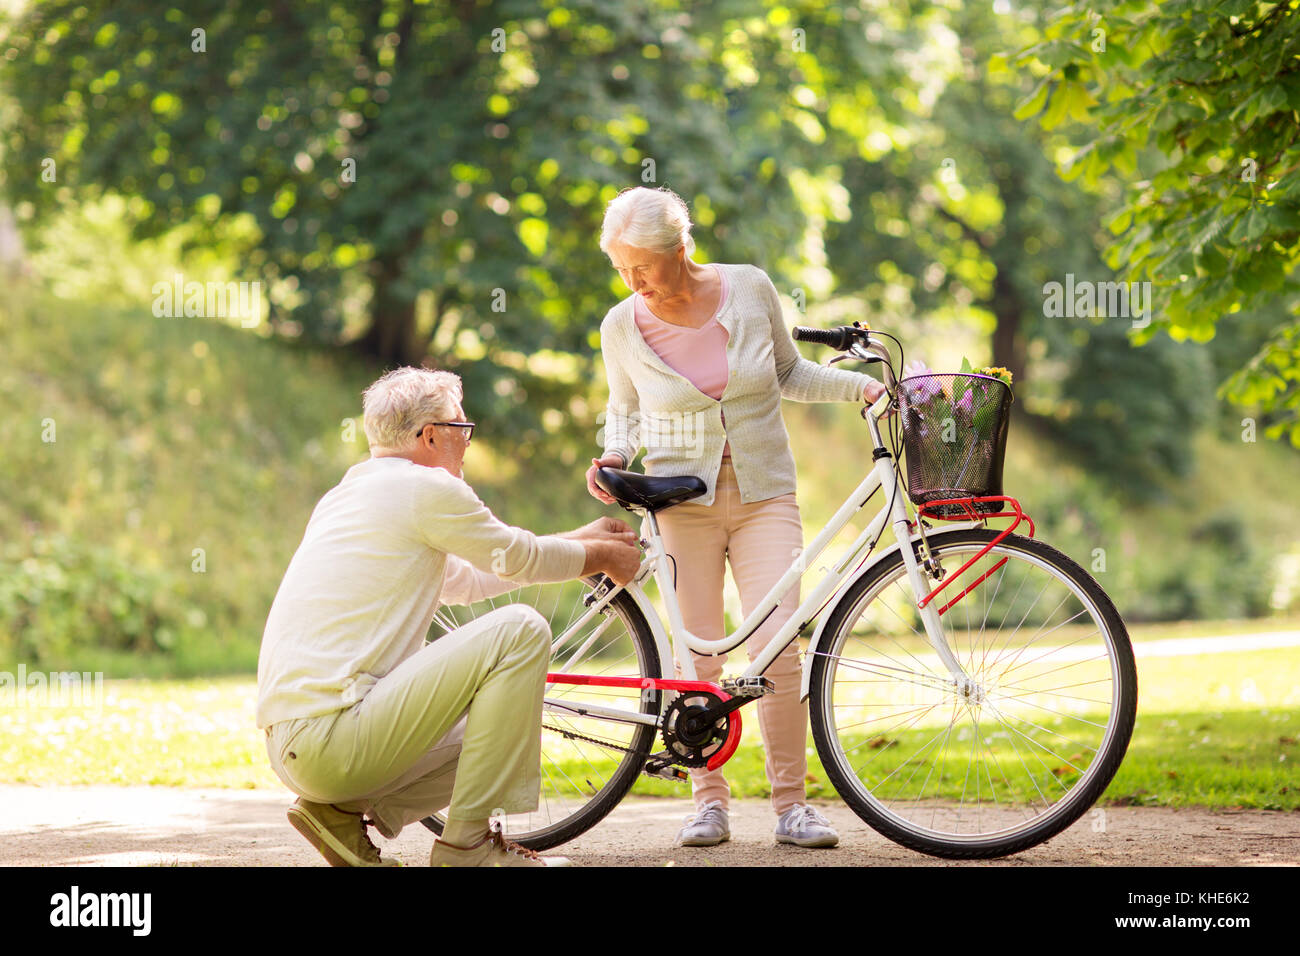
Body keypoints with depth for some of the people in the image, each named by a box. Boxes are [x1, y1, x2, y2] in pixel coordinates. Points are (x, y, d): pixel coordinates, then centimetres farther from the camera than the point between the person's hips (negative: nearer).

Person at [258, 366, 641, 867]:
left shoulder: (346, 495, 23)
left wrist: (583, 541, 39)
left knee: (492, 732, 24)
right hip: (334, 736, -10)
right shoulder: (425, 487, -6)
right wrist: (603, 556, 26)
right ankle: (467, 841, -8)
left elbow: (466, 579, 34)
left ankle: (343, 813, 9)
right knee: (521, 630, -9)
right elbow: (522, 559, 6)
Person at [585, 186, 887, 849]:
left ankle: (791, 804, -1)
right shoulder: (622, 327, -3)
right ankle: (709, 802, 10)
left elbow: (788, 374, 12)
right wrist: (616, 454, -6)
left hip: (763, 495, 0)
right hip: (682, 500, 0)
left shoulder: (750, 289, -3)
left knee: (777, 651, -12)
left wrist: (864, 386, 0)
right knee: (698, 661, -4)